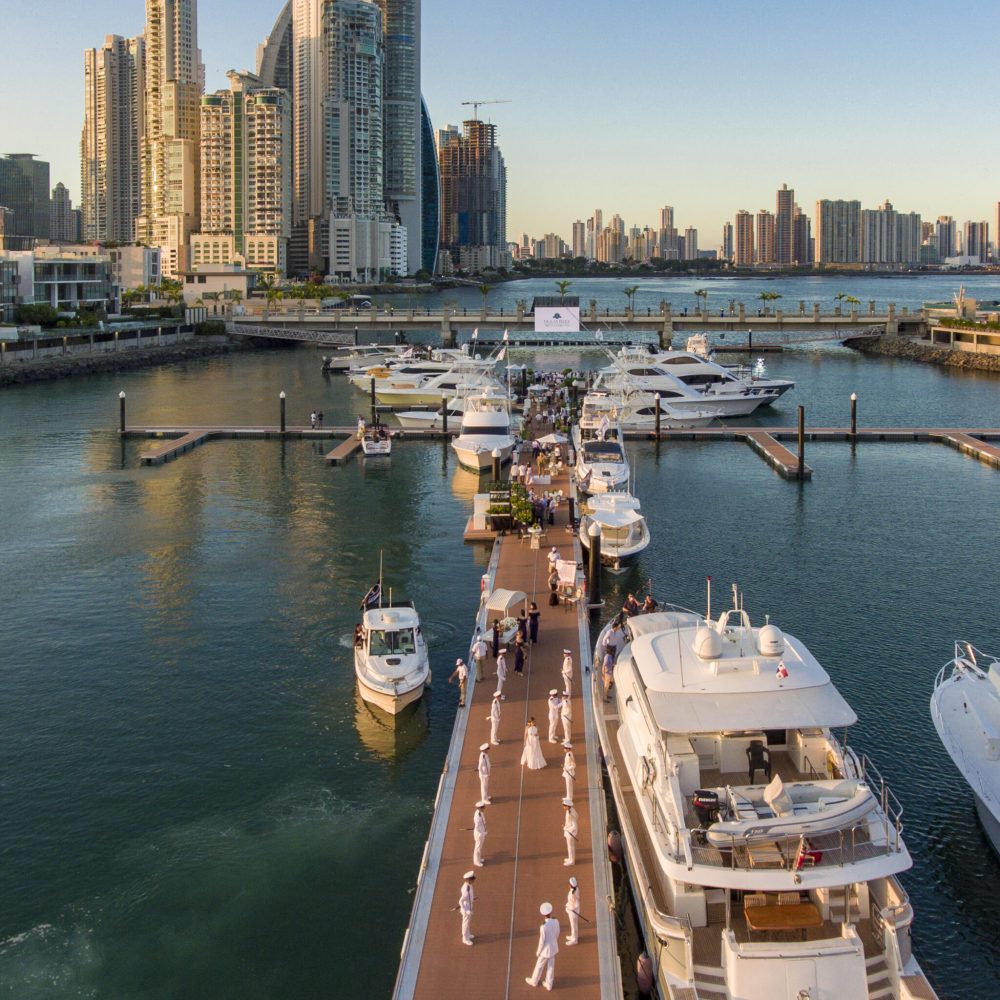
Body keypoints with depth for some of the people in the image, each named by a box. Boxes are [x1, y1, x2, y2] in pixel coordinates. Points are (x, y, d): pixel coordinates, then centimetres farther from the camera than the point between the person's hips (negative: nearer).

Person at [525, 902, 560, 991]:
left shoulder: (543, 927, -35)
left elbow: (542, 942, -23)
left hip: (546, 949, -5)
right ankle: (549, 984, 39)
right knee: (551, 966, 22)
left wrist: (538, 952, -5)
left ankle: (534, 981, 44)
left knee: (539, 965, 20)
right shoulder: (556, 921, -18)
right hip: (554, 947, 5)